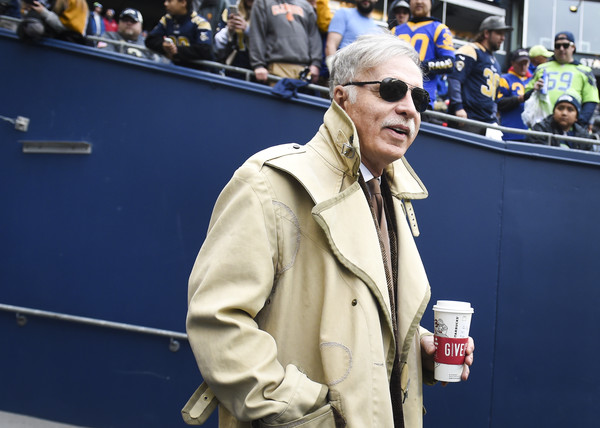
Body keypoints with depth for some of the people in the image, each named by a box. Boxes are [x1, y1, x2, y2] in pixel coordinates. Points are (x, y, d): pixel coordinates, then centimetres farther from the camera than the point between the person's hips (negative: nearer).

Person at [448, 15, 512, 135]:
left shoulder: (495, 62, 28)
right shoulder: (470, 51, 0)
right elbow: (454, 79, -13)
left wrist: (494, 120, 23)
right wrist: (458, 107, -23)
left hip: (489, 123, 8)